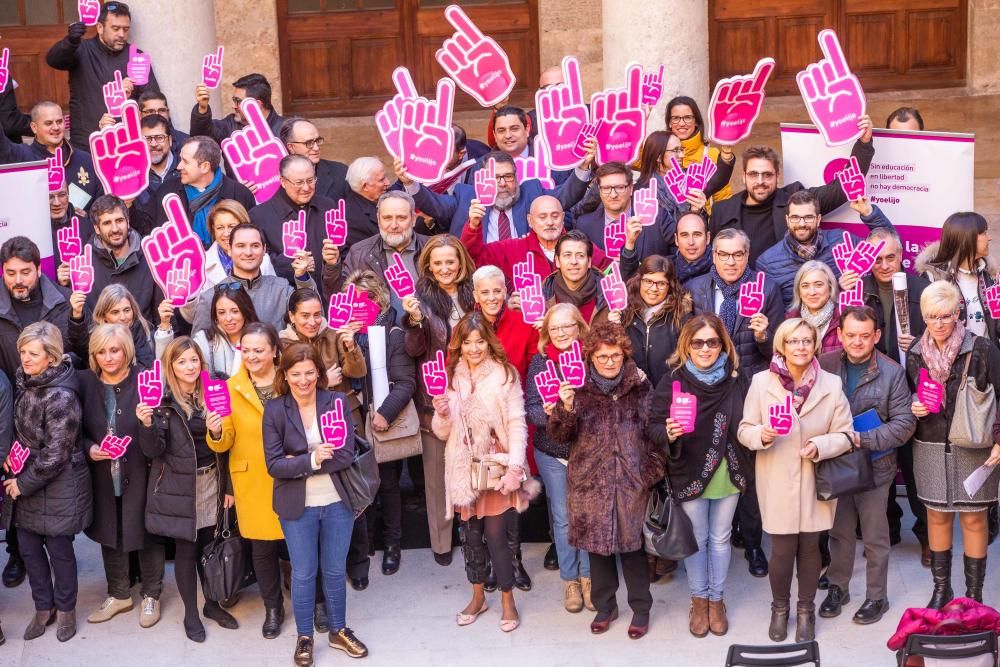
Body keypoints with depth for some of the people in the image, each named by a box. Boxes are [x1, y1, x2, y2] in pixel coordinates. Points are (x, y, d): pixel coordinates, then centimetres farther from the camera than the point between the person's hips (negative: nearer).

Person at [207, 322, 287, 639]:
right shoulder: (232, 387, 0)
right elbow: (223, 443, -2)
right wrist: (216, 432, -22)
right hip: (252, 481, 1)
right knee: (261, 547, 8)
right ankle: (273, 608, 27)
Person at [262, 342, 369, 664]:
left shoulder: (338, 402, -7)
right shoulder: (274, 410, -9)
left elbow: (346, 455, -13)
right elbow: (274, 465, -12)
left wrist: (298, 463, -17)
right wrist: (312, 459, -23)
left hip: (337, 502, 1)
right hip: (297, 507, -1)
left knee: (335, 570, 16)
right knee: (303, 574, 10)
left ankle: (339, 631, 34)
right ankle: (304, 637, 27)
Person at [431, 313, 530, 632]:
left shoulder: (505, 374, -7)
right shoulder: (451, 377, 5)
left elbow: (517, 423, -10)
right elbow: (442, 432, 8)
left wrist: (515, 467, -18)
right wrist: (441, 414, -14)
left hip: (497, 467, -4)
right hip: (464, 469, 4)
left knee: (495, 535, -3)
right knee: (471, 534, 12)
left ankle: (508, 600, 14)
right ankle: (478, 597, 29)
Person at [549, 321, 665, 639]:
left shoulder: (639, 386, 0)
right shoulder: (579, 388, -2)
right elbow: (560, 435, -4)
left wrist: (653, 470, -3)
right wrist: (565, 408, -22)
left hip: (631, 479, -1)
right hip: (590, 479, 1)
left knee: (631, 542, 5)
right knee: (596, 542, 9)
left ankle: (641, 608, 21)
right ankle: (604, 605, 26)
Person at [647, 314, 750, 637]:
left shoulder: (737, 379, -5)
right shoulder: (673, 381, -11)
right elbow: (653, 426, -11)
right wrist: (668, 433, -31)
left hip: (728, 474, 2)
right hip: (690, 474, -1)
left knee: (720, 538, 15)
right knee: (696, 539, 12)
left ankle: (717, 599, 32)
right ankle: (699, 600, 31)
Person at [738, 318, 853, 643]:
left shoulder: (832, 384, -4)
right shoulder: (761, 382, -4)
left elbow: (845, 434, -2)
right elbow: (745, 430, 0)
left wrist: (820, 445, -21)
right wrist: (762, 435, -22)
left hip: (815, 481, 1)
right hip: (777, 482, -1)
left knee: (810, 546, 11)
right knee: (783, 549, 2)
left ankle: (806, 610, 32)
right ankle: (779, 609, 28)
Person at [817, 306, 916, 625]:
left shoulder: (892, 372, -10)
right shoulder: (825, 365, -5)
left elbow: (904, 423, -9)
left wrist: (863, 439, -19)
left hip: (875, 465, -2)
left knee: (875, 537, 9)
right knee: (840, 532, 17)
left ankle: (877, 596, 25)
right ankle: (837, 587, 34)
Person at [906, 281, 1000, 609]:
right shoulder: (915, 355, 4)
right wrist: (914, 409, -6)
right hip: (931, 449, 4)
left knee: (973, 519, 3)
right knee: (937, 516, 11)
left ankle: (974, 593, 14)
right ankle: (941, 589, 23)